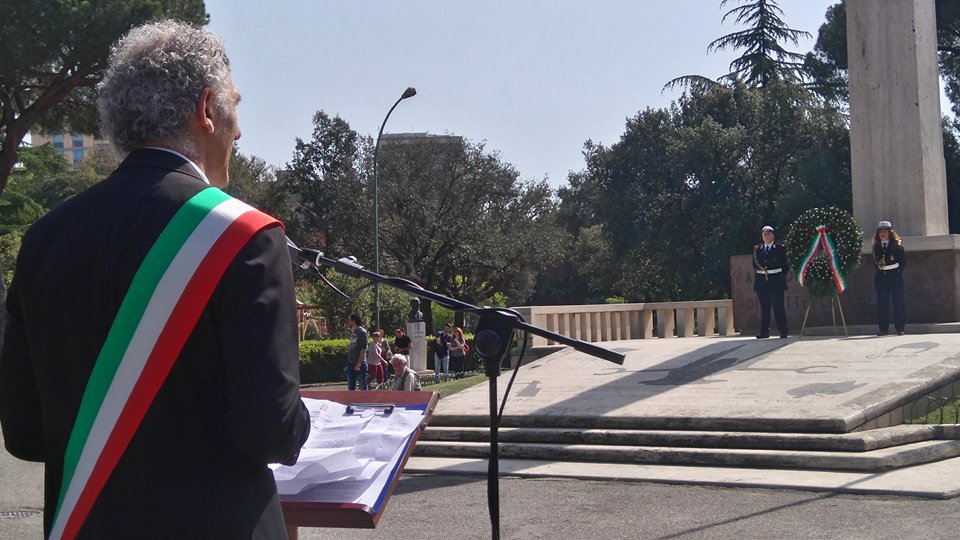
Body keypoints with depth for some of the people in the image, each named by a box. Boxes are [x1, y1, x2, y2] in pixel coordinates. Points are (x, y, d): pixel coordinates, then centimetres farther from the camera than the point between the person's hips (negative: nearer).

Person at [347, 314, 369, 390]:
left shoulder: (362, 332, -11)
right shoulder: (352, 332, 13)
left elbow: (363, 349, -16)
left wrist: (358, 363, -20)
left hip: (360, 364, -8)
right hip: (351, 363, 8)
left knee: (363, 387, -2)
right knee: (350, 387, 11)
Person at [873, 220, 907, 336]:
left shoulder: (897, 245, -1)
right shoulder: (876, 246, 7)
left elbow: (903, 261, 3)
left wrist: (898, 272, -2)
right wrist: (879, 268, 5)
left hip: (895, 276, -3)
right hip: (881, 277, 3)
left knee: (898, 302, -1)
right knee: (882, 303, 0)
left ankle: (900, 328, 3)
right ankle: (883, 328, 4)